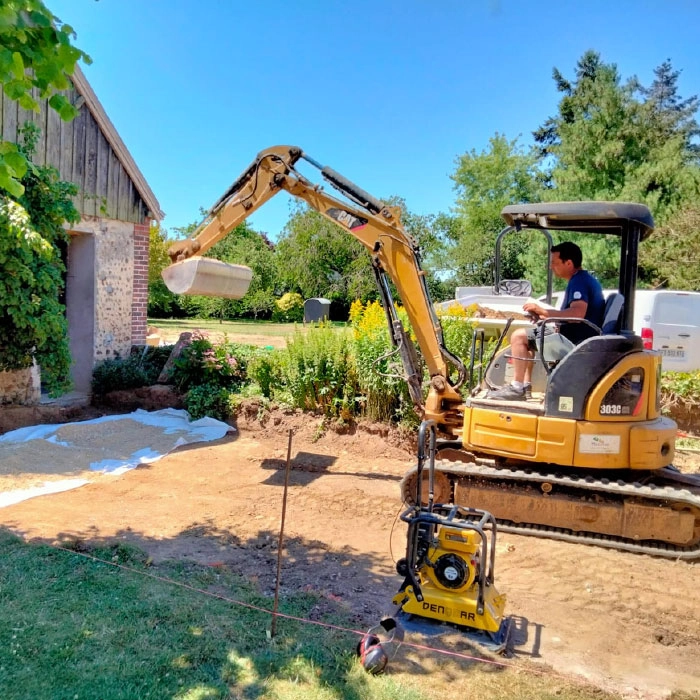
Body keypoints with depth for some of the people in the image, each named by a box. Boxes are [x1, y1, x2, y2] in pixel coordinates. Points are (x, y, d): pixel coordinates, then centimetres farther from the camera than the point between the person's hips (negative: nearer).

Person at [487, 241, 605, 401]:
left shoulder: (578, 282, -16)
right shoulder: (585, 279, 16)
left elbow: (578, 313, -32)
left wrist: (543, 311, -25)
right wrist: (545, 316, 11)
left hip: (575, 342, -11)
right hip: (580, 337, 11)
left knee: (519, 336, -12)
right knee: (529, 337, 23)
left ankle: (517, 388, -8)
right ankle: (525, 385, 15)